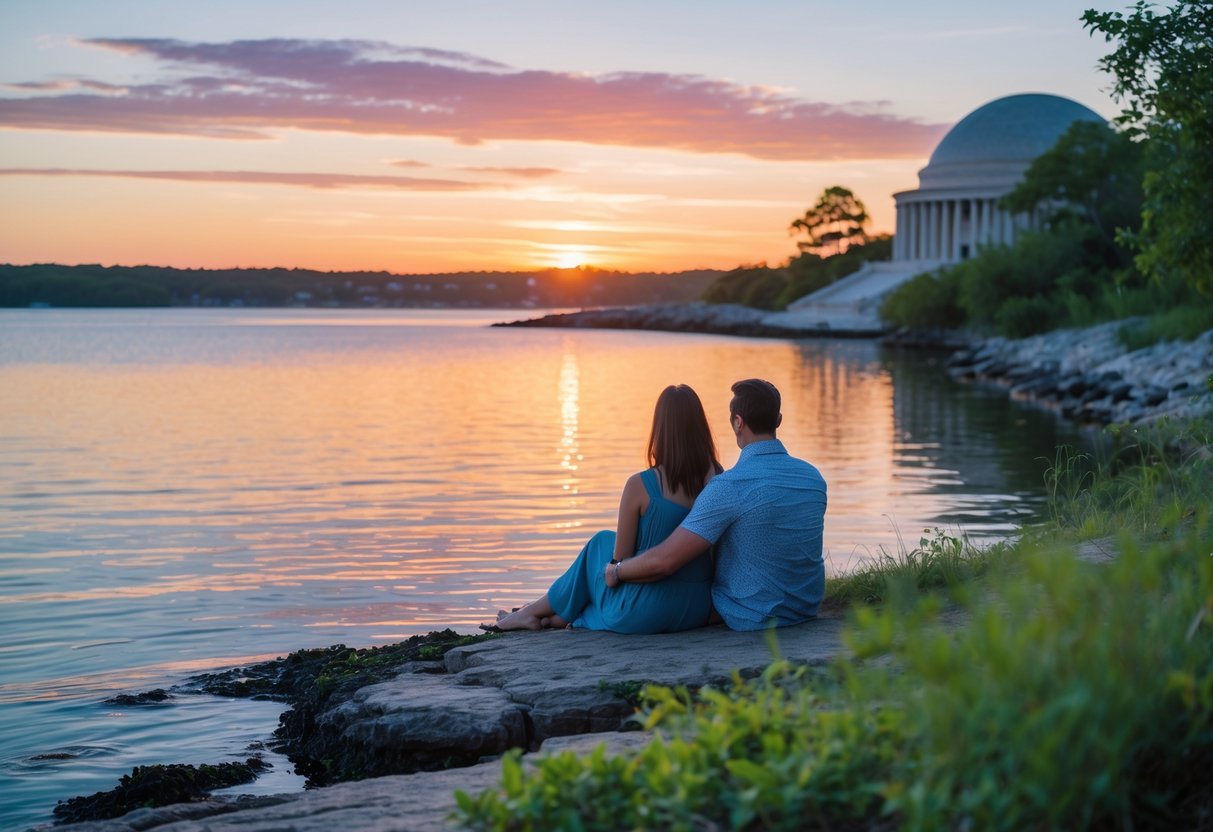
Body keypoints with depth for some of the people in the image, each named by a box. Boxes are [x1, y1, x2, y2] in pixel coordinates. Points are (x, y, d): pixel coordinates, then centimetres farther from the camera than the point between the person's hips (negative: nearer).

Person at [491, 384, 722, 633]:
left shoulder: (639, 485, -16)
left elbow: (620, 562, -8)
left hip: (643, 615, -4)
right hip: (698, 612, 4)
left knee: (602, 543, 26)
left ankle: (533, 612, 40)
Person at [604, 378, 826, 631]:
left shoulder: (730, 487, -24)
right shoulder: (814, 477, -4)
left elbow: (664, 561, -25)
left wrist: (616, 571, -5)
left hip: (751, 619, -6)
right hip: (809, 609, 6)